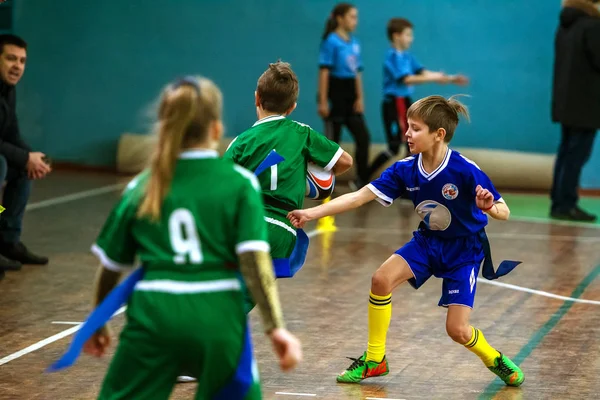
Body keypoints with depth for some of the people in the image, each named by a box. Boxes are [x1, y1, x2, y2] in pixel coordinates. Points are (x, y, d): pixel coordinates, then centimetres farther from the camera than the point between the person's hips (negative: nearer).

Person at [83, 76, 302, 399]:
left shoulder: (142, 188, 10)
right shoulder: (239, 182, 3)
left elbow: (111, 265, 16)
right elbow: (254, 259, -8)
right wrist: (276, 328, -8)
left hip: (155, 314, 1)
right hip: (217, 316, -1)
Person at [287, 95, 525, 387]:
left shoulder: (465, 171, -27)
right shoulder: (405, 169, -14)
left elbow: (504, 212, -23)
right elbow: (360, 196, -13)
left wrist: (489, 207, -48)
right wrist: (312, 213, -21)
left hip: (464, 249, -4)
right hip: (427, 241, 4)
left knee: (457, 330, -11)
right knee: (382, 278, -20)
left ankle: (495, 360, 23)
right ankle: (374, 359, -3)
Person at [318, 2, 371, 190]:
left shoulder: (354, 42, 9)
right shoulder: (331, 41, -11)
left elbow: (357, 72, 13)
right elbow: (324, 71, -15)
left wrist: (360, 98, 7)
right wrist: (323, 101, -18)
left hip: (351, 95, 7)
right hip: (335, 95, -7)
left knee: (363, 138, 4)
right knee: (332, 140, 1)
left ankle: (362, 181, 12)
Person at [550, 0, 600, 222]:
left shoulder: (565, 26, 10)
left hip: (565, 100, 9)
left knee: (567, 151, 13)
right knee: (578, 153, -5)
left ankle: (559, 202, 16)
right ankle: (565, 205, -6)